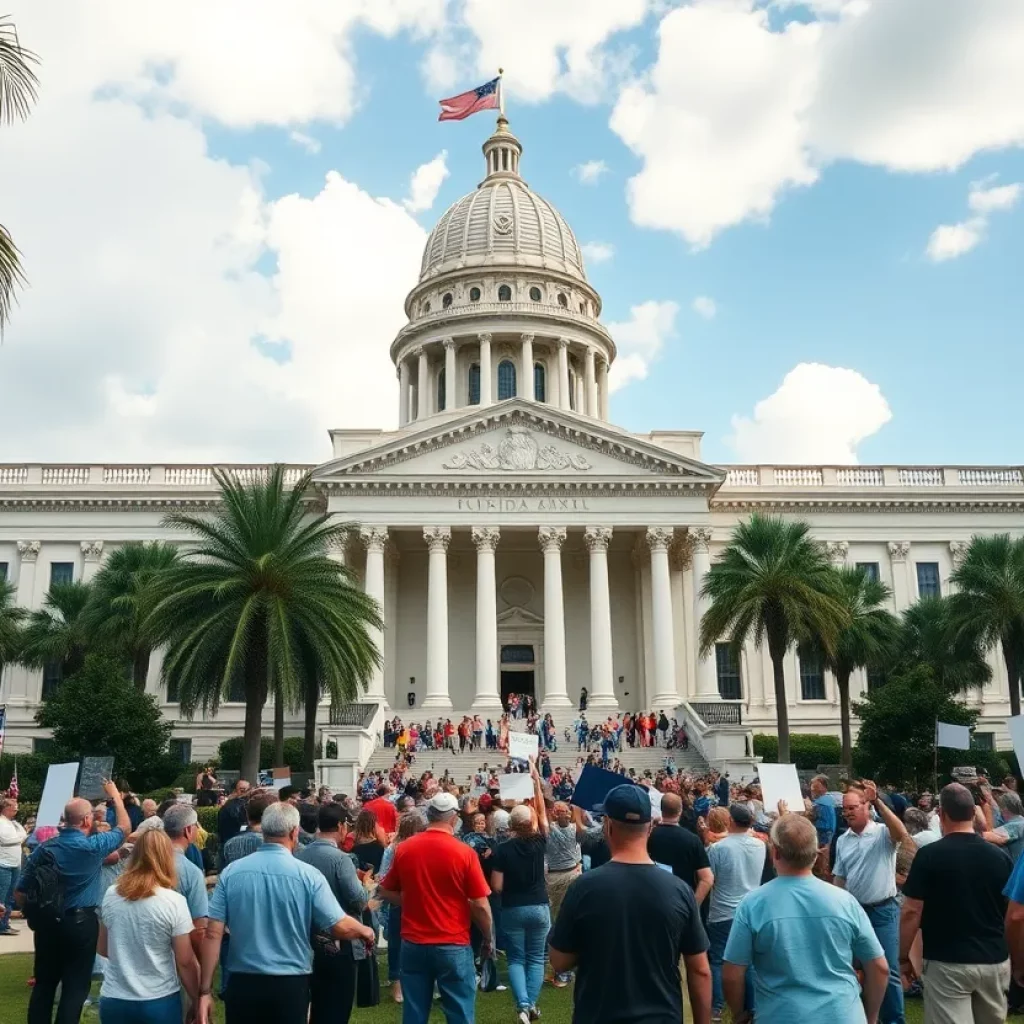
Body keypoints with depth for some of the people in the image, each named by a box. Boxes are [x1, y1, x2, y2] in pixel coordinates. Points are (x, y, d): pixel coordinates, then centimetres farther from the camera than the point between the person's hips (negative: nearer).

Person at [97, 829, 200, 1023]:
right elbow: (185, 962, -11)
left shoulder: (110, 895, -3)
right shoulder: (173, 902, -15)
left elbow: (103, 949, 10)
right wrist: (196, 1000, 2)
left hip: (113, 1000, 3)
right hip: (159, 1001, -3)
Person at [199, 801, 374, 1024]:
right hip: (290, 984, -2)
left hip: (242, 983, 2)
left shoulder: (231, 872, -4)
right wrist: (365, 931, 12)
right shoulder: (308, 875, -10)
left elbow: (213, 933, -5)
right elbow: (341, 928, -9)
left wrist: (204, 991, 0)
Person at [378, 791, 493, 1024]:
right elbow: (480, 906, -9)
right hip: (453, 946, -3)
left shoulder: (404, 848, -2)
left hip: (413, 944, 4)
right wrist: (487, 939, 6)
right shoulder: (464, 852, -12)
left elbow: (386, 892, 10)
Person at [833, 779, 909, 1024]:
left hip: (883, 911, -5)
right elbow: (839, 878, 11)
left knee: (888, 971, 0)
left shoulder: (883, 833, -9)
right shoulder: (842, 840, 6)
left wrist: (877, 801, -39)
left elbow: (901, 834, -33)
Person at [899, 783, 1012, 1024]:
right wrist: (1016, 959, 23)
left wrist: (904, 957, 0)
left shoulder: (930, 855, -11)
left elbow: (911, 912, -11)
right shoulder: (1000, 856, 1)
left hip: (948, 962, -5)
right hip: (995, 961, 5)